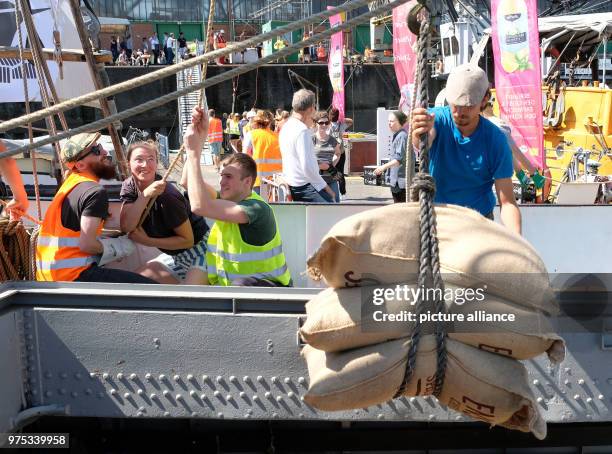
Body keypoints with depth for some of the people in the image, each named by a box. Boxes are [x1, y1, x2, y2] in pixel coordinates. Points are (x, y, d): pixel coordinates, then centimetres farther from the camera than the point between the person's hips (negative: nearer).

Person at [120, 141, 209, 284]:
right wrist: (145, 195, -31)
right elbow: (126, 227, -19)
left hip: (198, 250, -8)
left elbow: (188, 240, -19)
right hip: (175, 255, 8)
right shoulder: (129, 186, -5)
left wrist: (148, 241, -18)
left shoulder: (166, 196, -25)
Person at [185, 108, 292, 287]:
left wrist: (193, 153, -25)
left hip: (270, 288, -7)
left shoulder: (256, 208, -21)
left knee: (241, 286, -38)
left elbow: (199, 205, -30)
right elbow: (189, 183, -5)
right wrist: (198, 138, -10)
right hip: (232, 290, 8)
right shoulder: (229, 200, 4)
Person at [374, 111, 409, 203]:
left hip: (401, 180, -10)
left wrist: (384, 166, -27)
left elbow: (400, 158, -23)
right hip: (395, 180, 10)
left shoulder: (402, 136, -15)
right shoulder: (396, 136, 15)